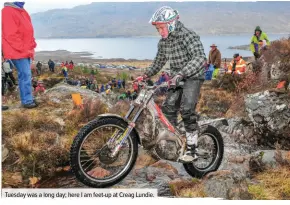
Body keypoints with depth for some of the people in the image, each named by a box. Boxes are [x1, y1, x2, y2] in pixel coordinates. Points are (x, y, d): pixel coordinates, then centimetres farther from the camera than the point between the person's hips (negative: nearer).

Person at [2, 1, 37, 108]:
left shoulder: (21, 11, 15)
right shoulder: (8, 11, -14)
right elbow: (11, 36, -19)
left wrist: (31, 46, 8)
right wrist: (24, 49, -17)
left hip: (25, 51, 9)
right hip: (18, 51, -9)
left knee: (26, 75, 11)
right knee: (25, 75, -9)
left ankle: (28, 98, 18)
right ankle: (27, 100, -3)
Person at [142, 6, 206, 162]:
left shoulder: (188, 36, -20)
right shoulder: (163, 42, 4)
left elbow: (200, 58, -32)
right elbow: (159, 61, 18)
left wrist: (180, 74, -42)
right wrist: (146, 75, 4)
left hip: (193, 76, -7)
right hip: (176, 78, 7)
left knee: (187, 109, -21)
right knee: (168, 108, -2)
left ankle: (191, 150, -13)